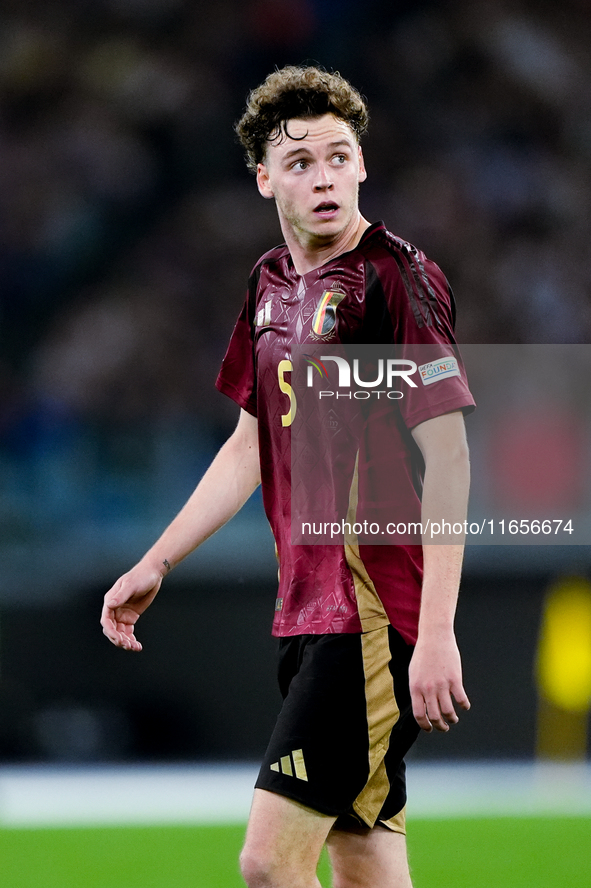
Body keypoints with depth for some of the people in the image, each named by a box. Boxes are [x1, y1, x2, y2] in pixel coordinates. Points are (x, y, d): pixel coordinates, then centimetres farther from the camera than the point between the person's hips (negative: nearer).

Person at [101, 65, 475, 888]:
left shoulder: (397, 277, -11)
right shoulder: (271, 283, 12)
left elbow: (446, 457, -15)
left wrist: (436, 633, -21)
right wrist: (156, 563, 24)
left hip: (378, 615, -8)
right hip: (306, 607, 8)